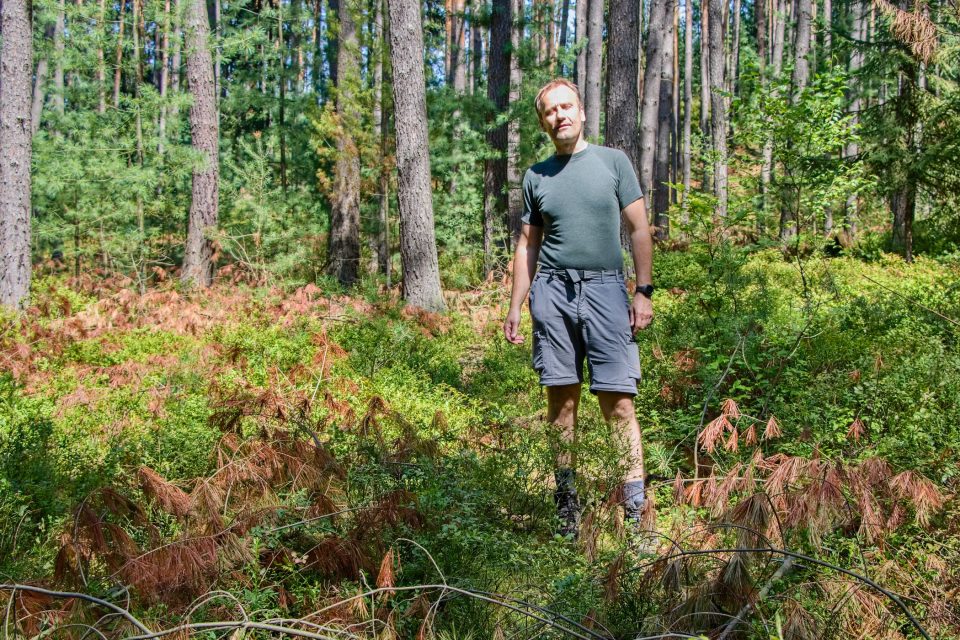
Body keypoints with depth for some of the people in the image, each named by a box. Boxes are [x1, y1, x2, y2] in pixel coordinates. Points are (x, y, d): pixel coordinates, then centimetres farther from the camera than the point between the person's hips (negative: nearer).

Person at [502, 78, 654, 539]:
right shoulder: (537, 176, 14)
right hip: (552, 291, 2)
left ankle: (635, 512, -5)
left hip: (605, 289, -2)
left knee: (618, 404, -8)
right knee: (561, 401, 4)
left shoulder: (613, 162, 8)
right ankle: (566, 508, 12)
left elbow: (639, 229, 6)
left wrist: (644, 291, -2)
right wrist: (514, 307, 11)